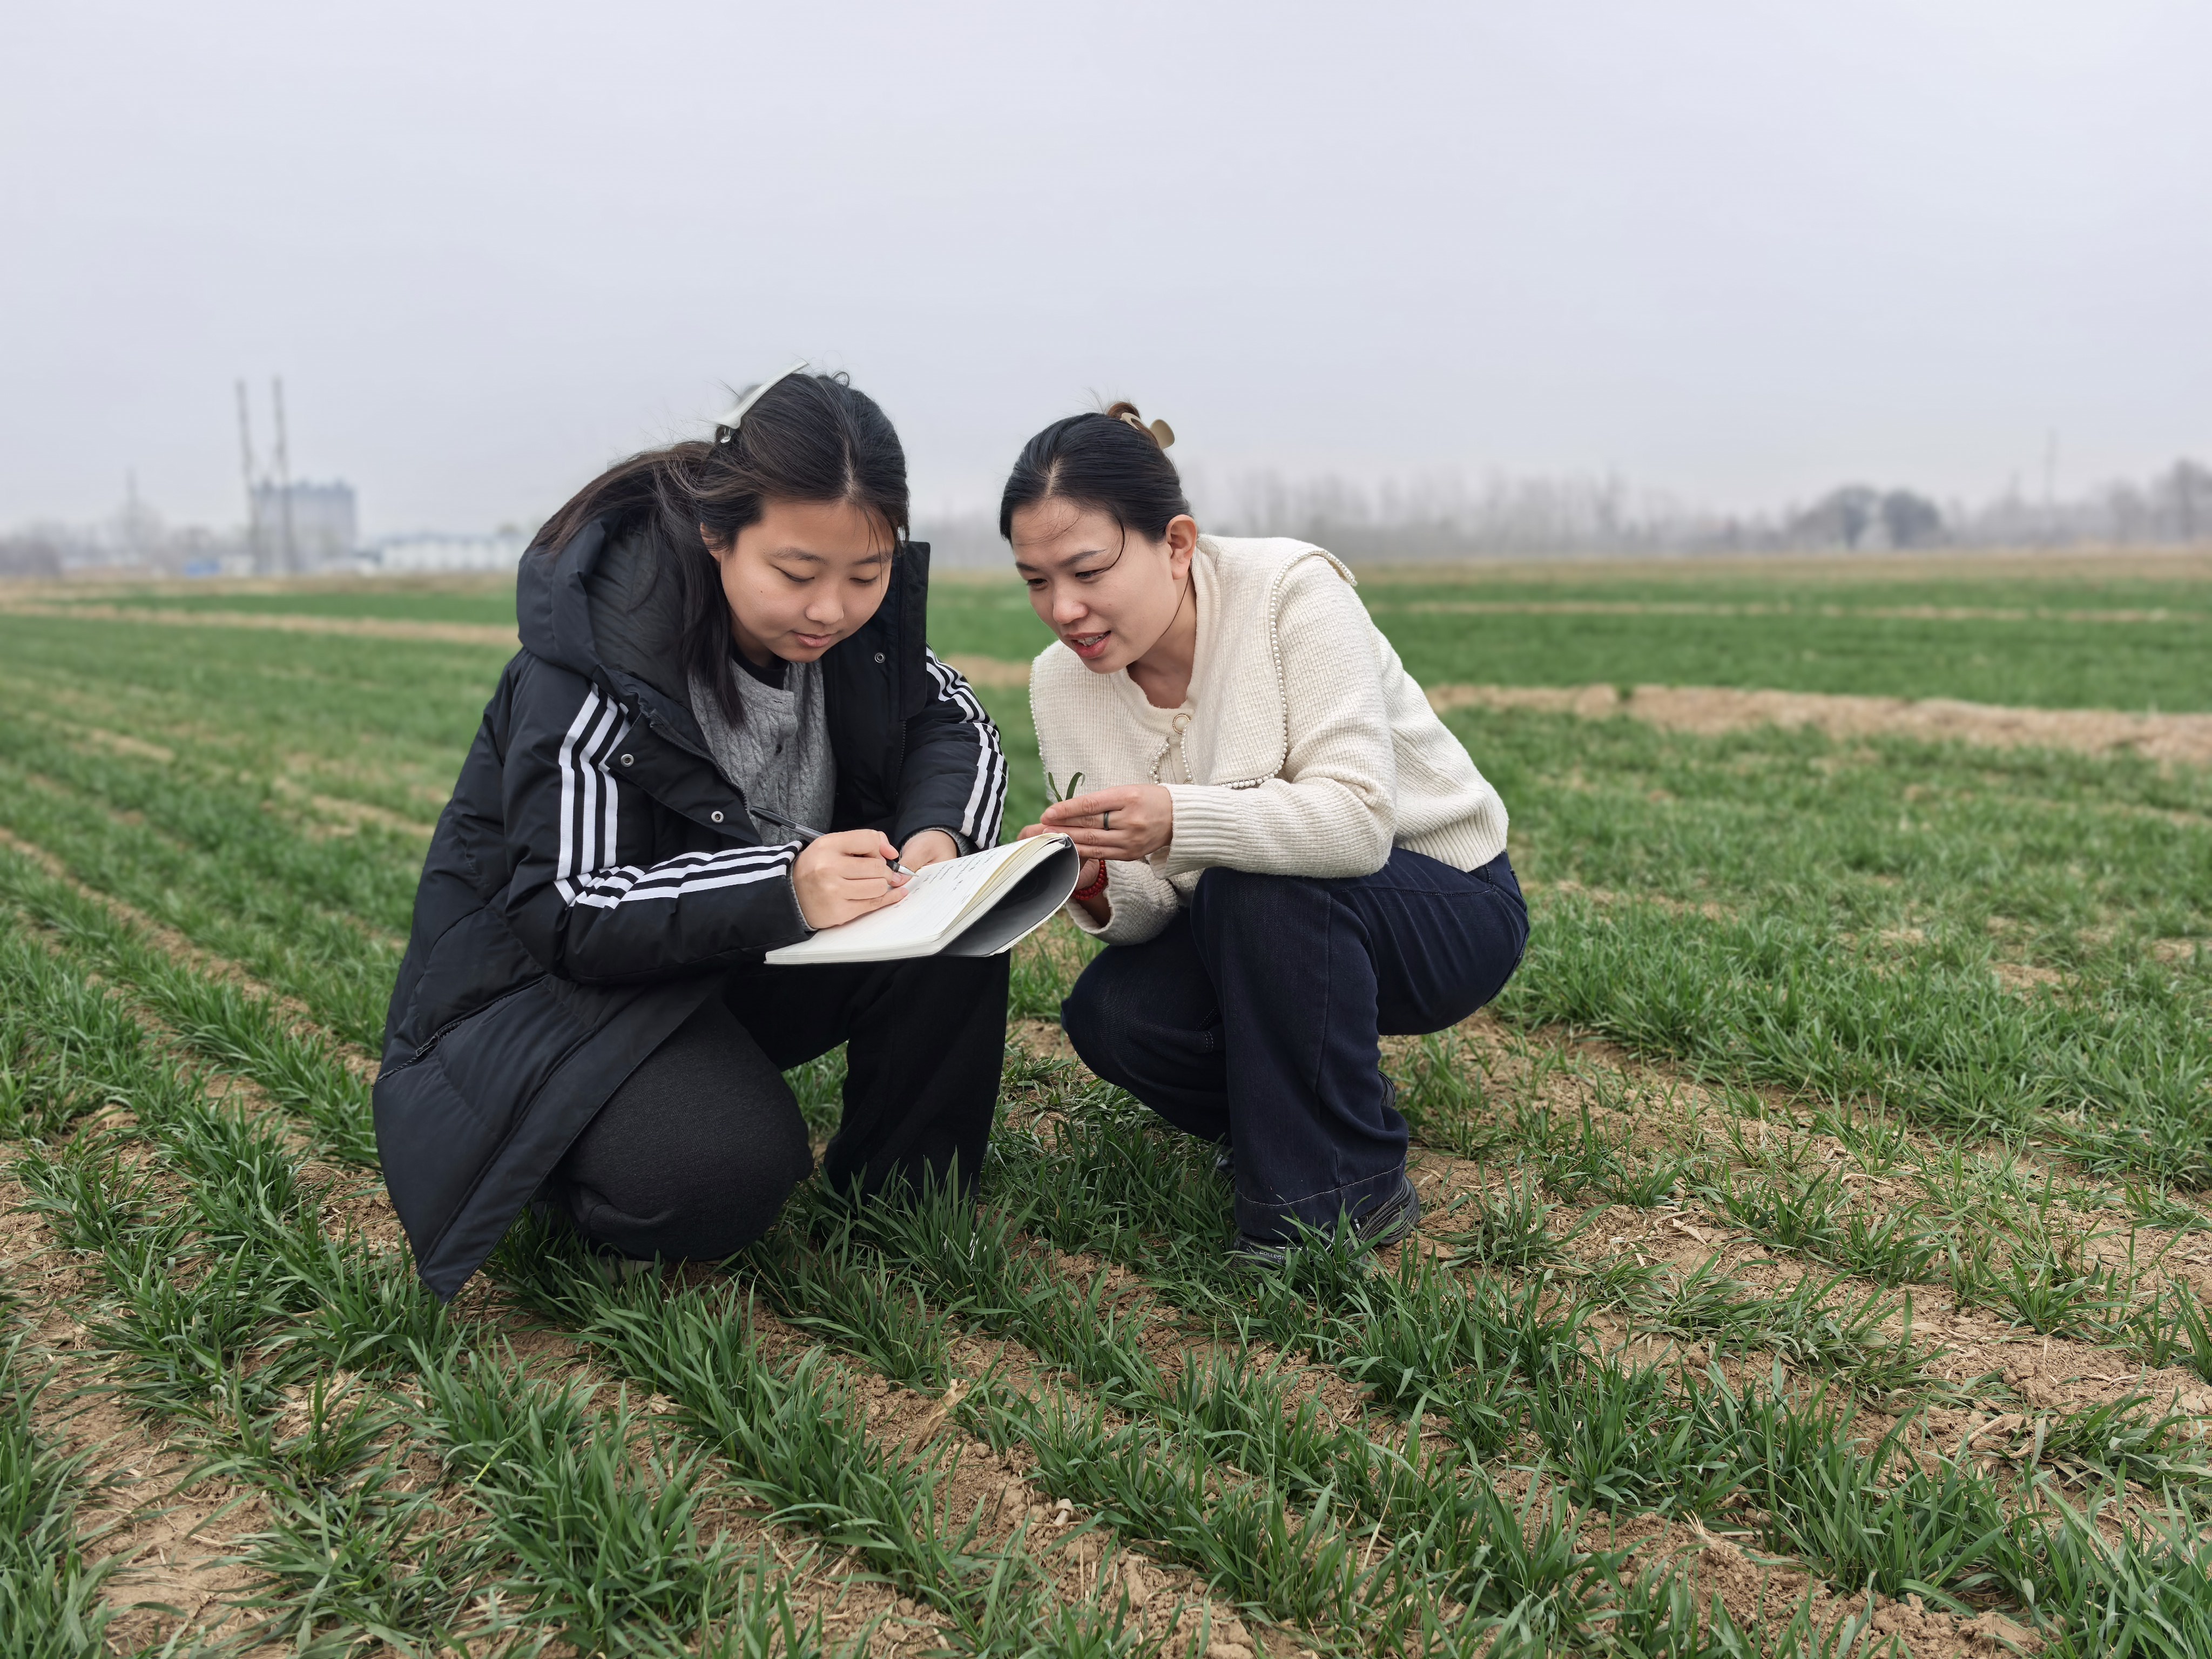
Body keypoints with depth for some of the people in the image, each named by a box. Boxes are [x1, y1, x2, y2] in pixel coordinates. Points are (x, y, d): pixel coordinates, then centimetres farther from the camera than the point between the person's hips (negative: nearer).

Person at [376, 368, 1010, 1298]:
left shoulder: (859, 608, -11)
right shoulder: (600, 645, -28)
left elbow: (953, 725, 2)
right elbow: (566, 910, -28)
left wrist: (937, 832, -23)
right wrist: (783, 891, -43)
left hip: (747, 950, 6)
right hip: (557, 976, -6)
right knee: (726, 1171, -32)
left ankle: (899, 1194, 3)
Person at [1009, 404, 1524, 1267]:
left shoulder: (1292, 590, -23)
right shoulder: (1061, 682, -7)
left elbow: (1359, 820, -33)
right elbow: (1146, 913, -8)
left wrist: (1178, 820, -46)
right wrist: (1097, 891, -31)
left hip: (1447, 909, -5)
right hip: (1272, 933, 5)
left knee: (1256, 889, -33)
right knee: (1107, 1015, -20)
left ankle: (1337, 1194, -13)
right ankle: (1337, 1114, 7)